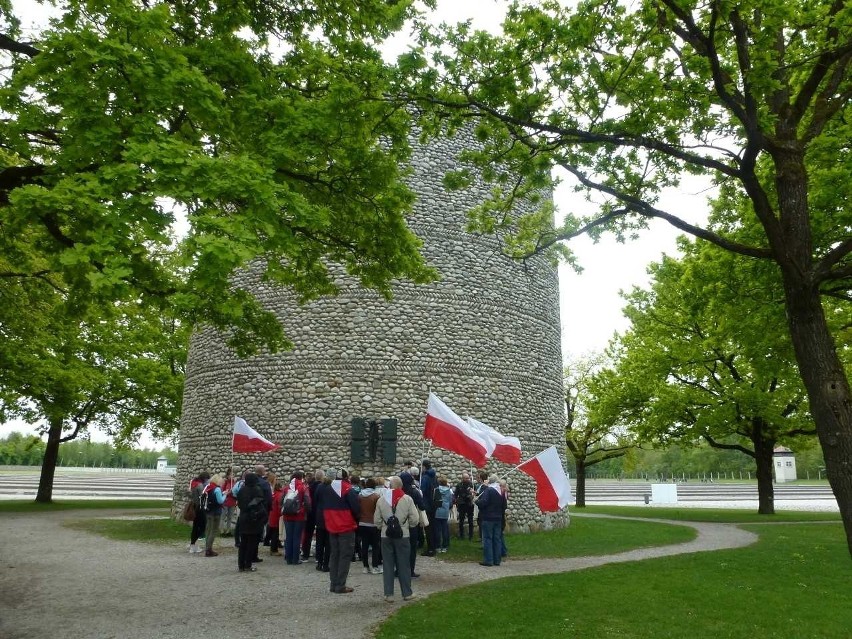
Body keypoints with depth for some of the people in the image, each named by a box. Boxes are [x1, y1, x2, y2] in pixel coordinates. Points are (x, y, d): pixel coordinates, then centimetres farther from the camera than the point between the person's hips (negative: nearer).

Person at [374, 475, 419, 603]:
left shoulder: (381, 499, -1)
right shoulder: (407, 499, -7)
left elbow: (376, 520, 2)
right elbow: (415, 519, -6)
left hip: (386, 536, 1)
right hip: (402, 535, -1)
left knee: (388, 565, 8)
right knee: (404, 564, 8)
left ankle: (388, 594, 10)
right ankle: (407, 593, 15)